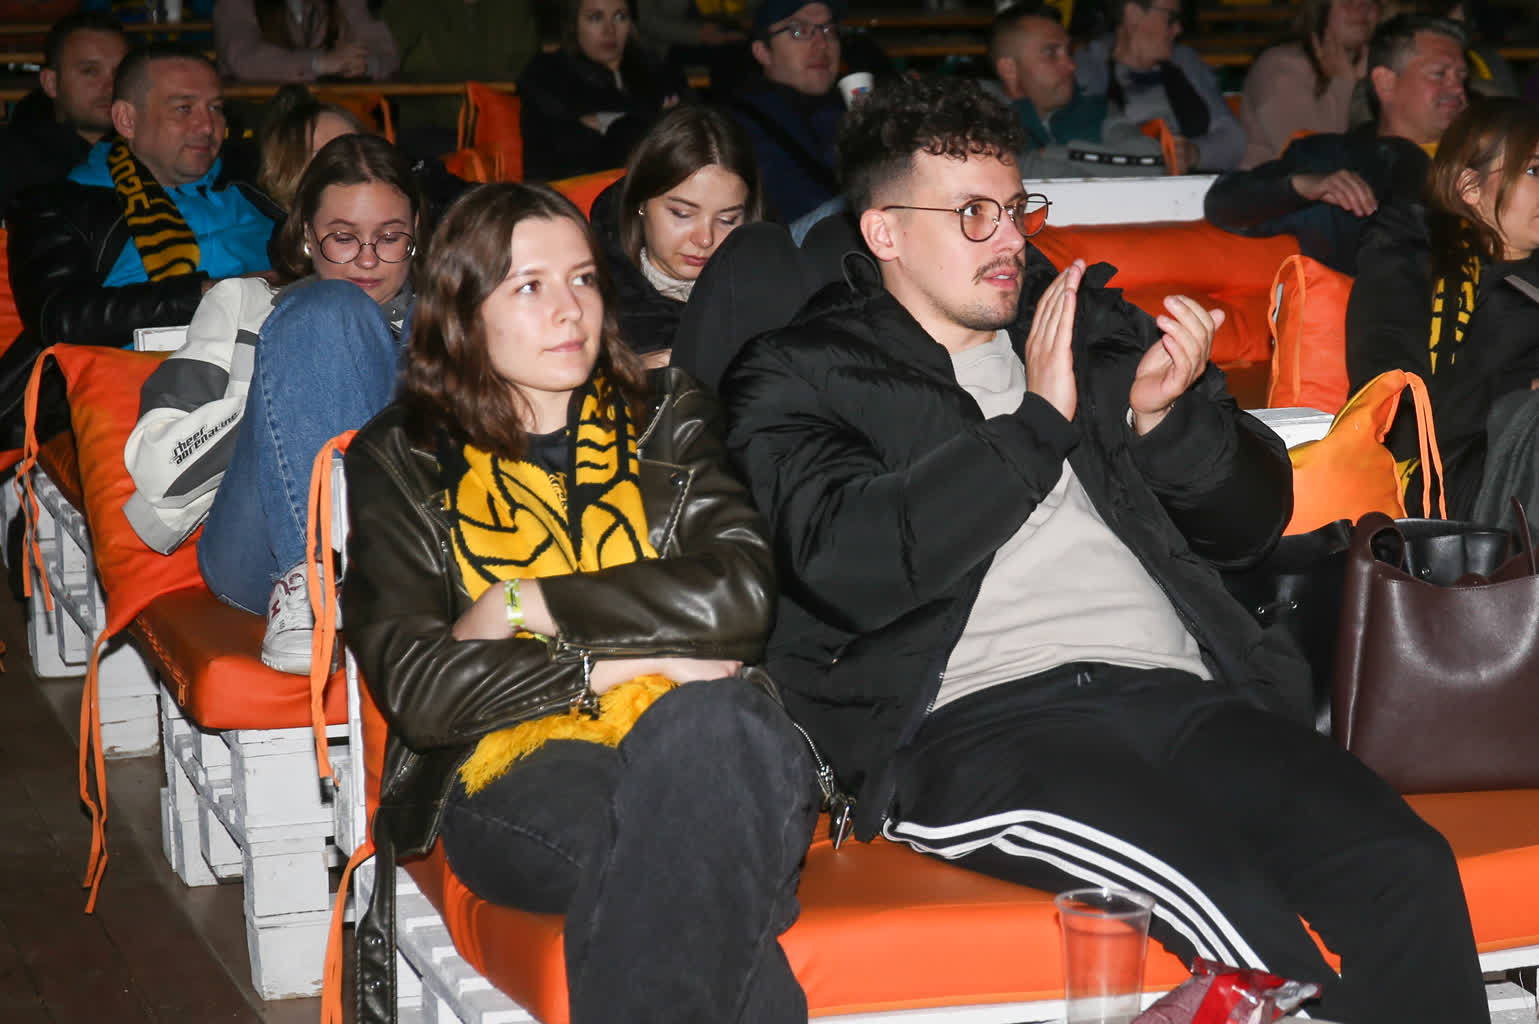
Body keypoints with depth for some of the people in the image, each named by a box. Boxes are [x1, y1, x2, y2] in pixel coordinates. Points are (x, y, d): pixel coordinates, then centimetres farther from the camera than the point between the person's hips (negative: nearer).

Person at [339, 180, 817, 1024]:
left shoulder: (666, 418, 19)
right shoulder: (400, 462, 14)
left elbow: (741, 593, 0)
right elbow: (414, 688, 0)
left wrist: (526, 606, -4)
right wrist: (614, 662, -8)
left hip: (693, 735, 2)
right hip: (516, 773, -2)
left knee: (703, 724, -38)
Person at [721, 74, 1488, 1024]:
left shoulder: (1095, 327, 25)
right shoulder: (797, 380, 11)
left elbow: (1250, 522, 25)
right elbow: (854, 568, -9)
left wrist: (1166, 417, 3)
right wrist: (1037, 420, -3)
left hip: (1181, 694, 5)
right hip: (975, 725, -5)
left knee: (1407, 871, -23)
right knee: (1228, 902, -33)